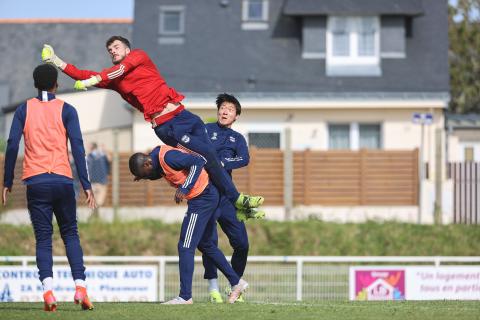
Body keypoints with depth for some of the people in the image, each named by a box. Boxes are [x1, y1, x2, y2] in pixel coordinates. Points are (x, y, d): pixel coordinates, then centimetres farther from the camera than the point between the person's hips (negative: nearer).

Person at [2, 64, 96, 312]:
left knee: (43, 238, 1)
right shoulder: (66, 110, 5)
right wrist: (86, 186, -3)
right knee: (70, 234, 10)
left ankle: (48, 290, -18)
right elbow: (78, 147, -3)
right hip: (62, 180, 0)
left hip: (35, 181, 0)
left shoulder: (24, 110, 8)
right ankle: (80, 287, -6)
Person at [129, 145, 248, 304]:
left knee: (185, 247, -9)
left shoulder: (168, 157, -22)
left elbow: (198, 162, -26)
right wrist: (145, 176, 3)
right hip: (207, 197, 10)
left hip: (202, 199, -10)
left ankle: (185, 297, -8)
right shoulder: (157, 154, 6)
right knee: (205, 244, 21)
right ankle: (237, 282, 27)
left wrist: (184, 189, -27)